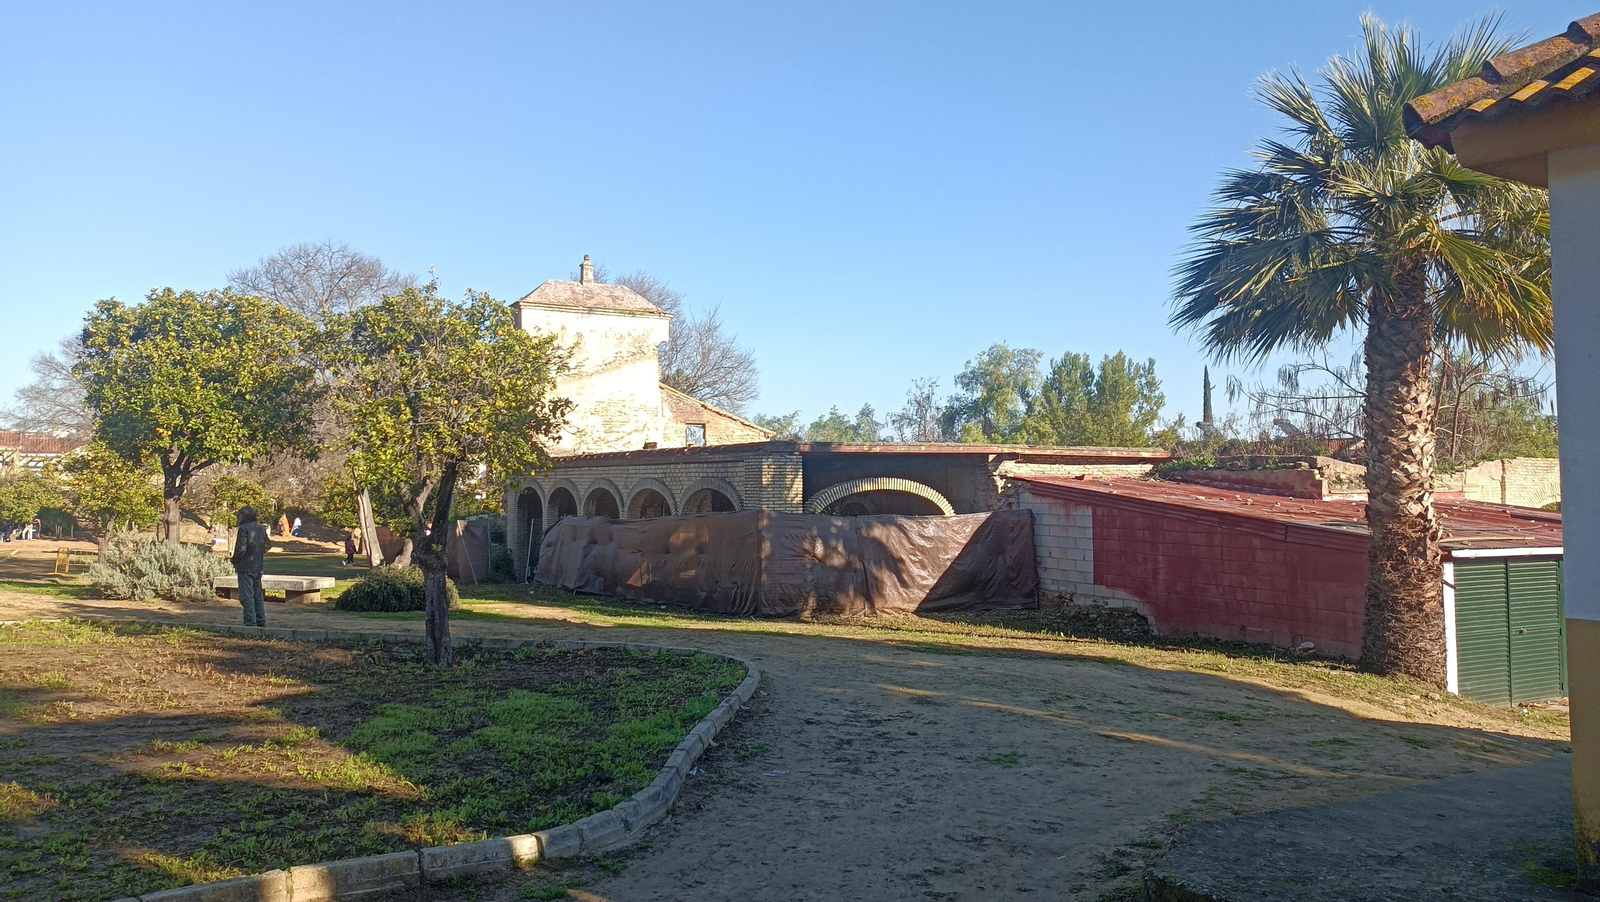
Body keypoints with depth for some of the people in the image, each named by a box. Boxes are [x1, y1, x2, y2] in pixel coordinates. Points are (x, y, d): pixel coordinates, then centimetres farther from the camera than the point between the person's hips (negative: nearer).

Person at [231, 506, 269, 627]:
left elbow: (241, 548, -19)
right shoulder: (262, 528, 9)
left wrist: (234, 561, -4)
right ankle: (261, 622, 19)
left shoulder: (244, 529, -14)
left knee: (247, 597, -5)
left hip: (246, 567, -7)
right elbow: (266, 546, 15)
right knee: (258, 595, 15)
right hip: (258, 566, 8)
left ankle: (251, 623, -7)